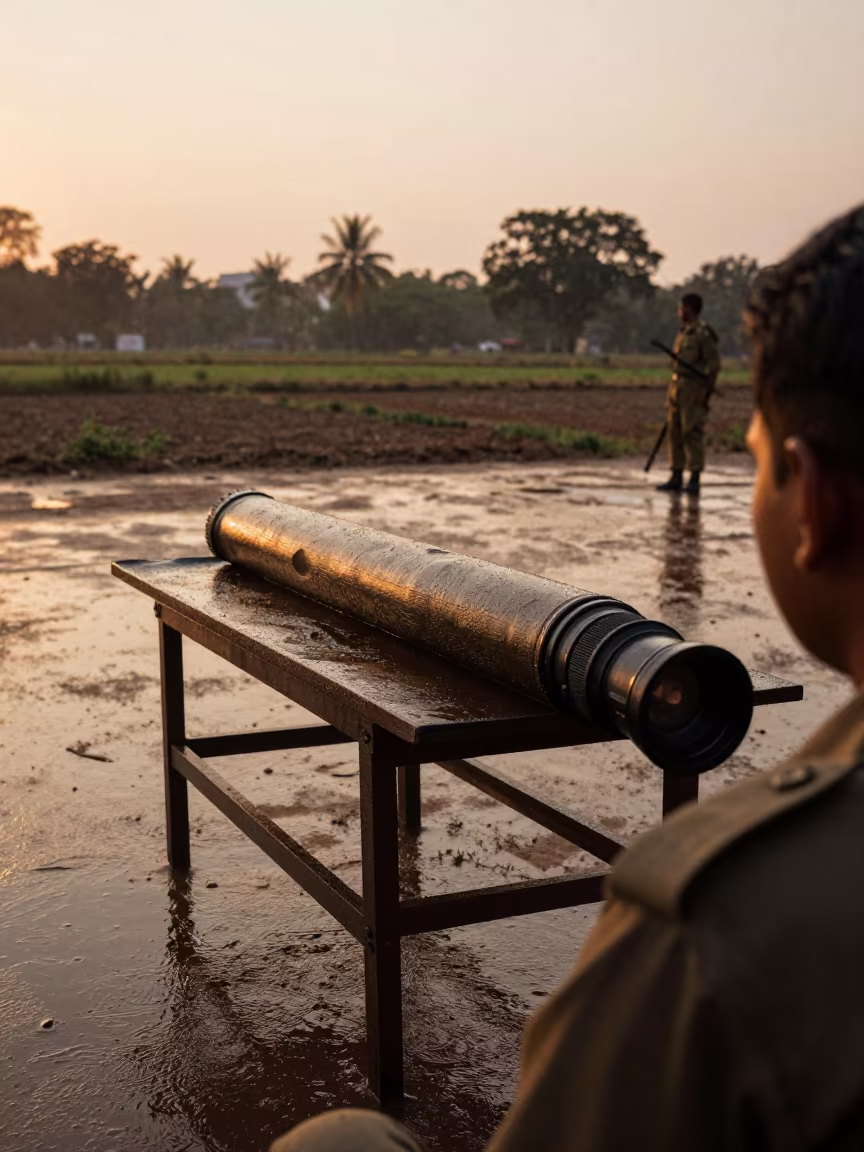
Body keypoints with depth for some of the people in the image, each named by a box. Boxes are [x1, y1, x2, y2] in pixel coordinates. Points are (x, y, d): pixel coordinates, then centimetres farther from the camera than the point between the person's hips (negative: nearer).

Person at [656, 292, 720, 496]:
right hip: (677, 387, 9)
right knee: (675, 432, 9)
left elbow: (714, 364, -13)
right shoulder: (683, 332, 16)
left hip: (694, 388, -9)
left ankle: (694, 480, -8)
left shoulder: (703, 333, -11)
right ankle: (676, 477, 14)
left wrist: (705, 390, -19)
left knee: (692, 433, -10)